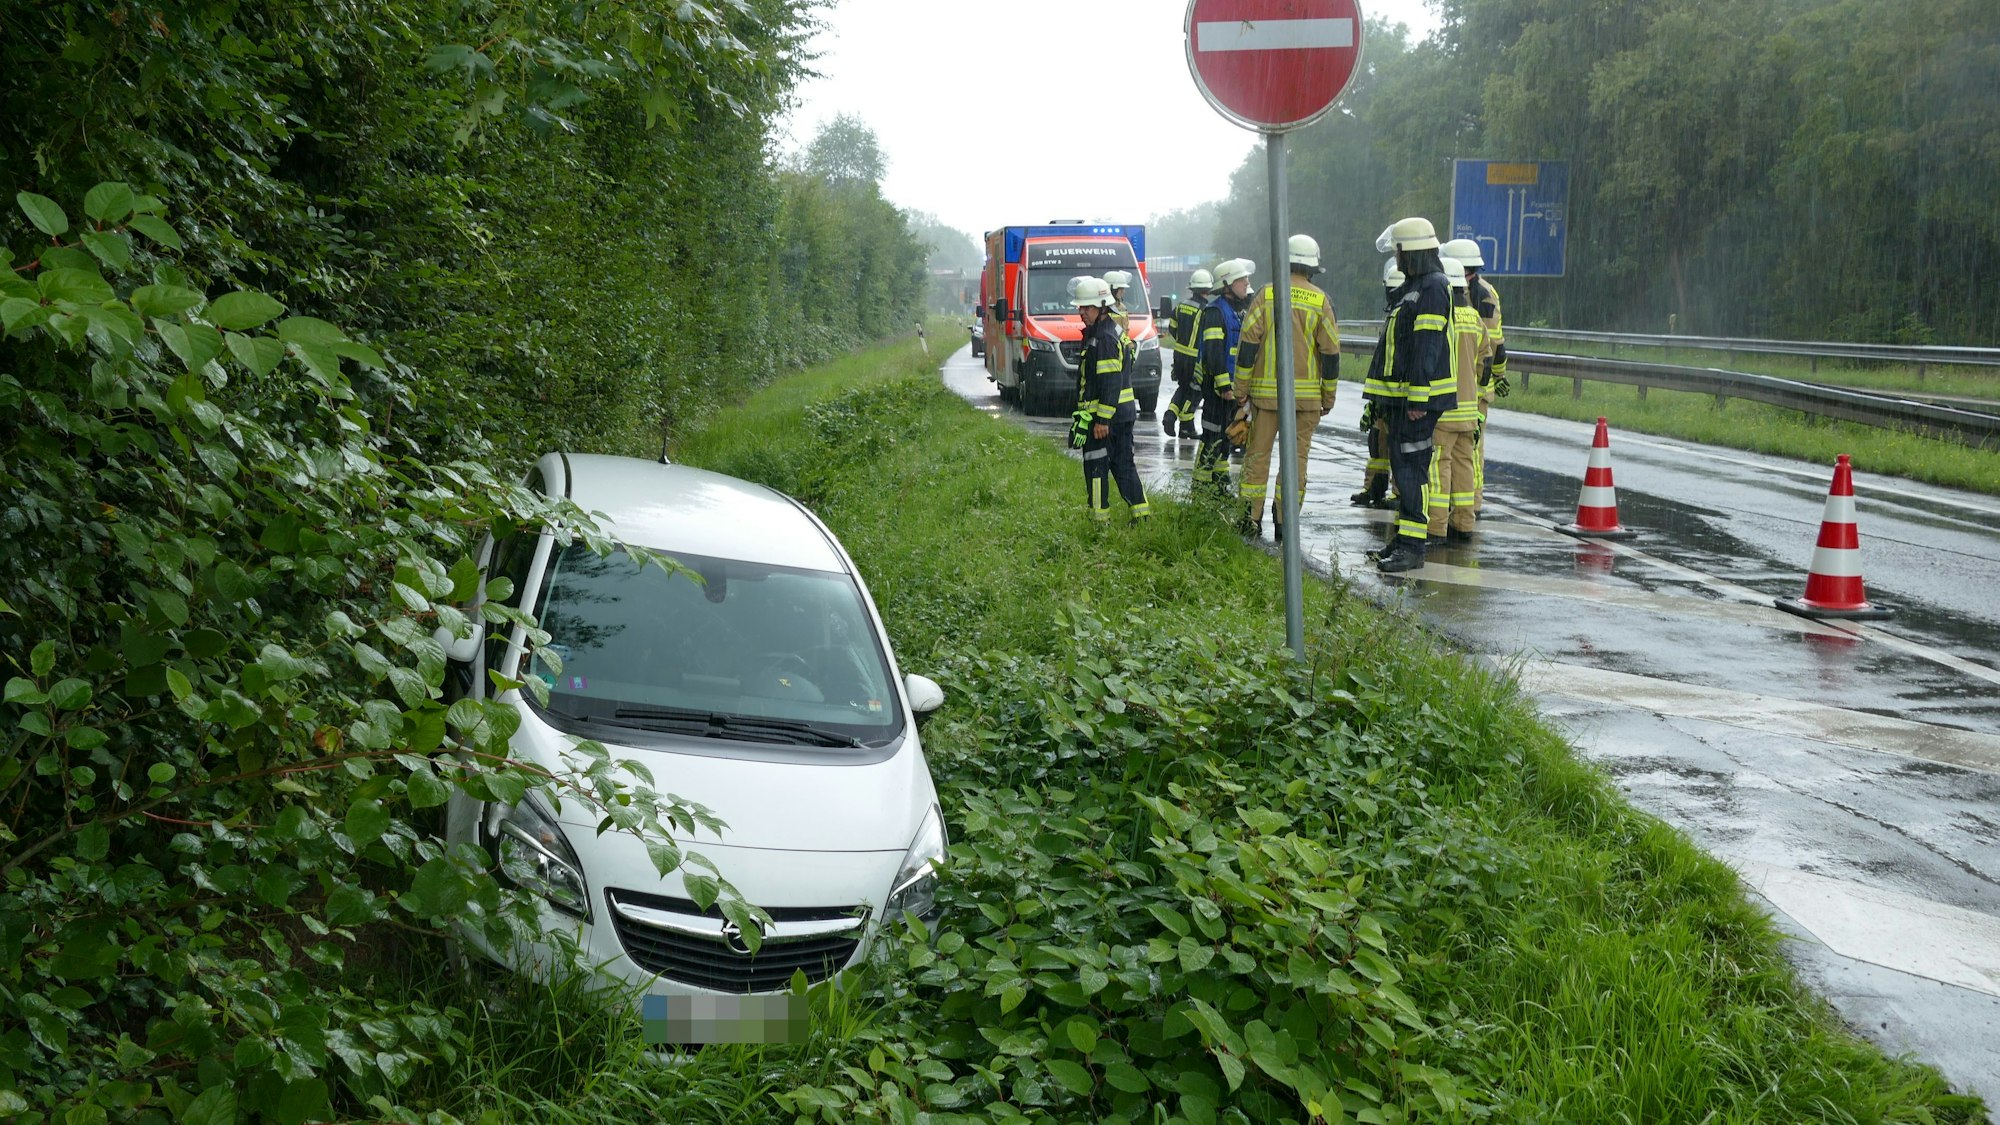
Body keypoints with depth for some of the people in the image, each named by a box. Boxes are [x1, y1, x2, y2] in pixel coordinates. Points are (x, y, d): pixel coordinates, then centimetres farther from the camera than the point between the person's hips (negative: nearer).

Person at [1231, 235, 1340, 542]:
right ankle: (1284, 521, 4)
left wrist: (1241, 390, 2)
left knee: (1258, 454, 8)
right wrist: (1328, 397, 9)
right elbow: (1330, 352, 0)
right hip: (1306, 395, 0)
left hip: (1266, 391, 0)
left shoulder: (1266, 295, -2)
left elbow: (1247, 345, -4)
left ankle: (1252, 517, 8)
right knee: (1296, 456, 6)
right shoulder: (1320, 301, -1)